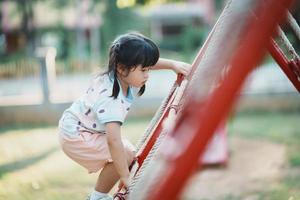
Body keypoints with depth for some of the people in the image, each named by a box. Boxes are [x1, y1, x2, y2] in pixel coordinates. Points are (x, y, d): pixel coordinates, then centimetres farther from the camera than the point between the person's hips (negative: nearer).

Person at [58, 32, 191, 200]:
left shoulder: (124, 76, -10)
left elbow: (148, 61, 11)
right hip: (76, 136, -10)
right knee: (125, 156, -18)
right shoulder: (111, 99, -37)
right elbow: (114, 140, -44)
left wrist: (173, 64, -3)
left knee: (129, 152, 8)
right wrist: (125, 177, -42)